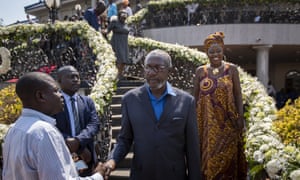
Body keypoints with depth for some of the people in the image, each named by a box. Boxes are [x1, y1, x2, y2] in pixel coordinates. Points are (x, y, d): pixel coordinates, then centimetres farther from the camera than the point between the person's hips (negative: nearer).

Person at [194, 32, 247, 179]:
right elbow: (195, 96, 7)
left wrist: (240, 117, -4)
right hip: (206, 122, 1)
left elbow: (238, 95, 1)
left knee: (226, 156, 6)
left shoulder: (232, 69, 1)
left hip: (227, 121, -1)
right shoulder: (200, 71, 4)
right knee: (207, 156, 7)